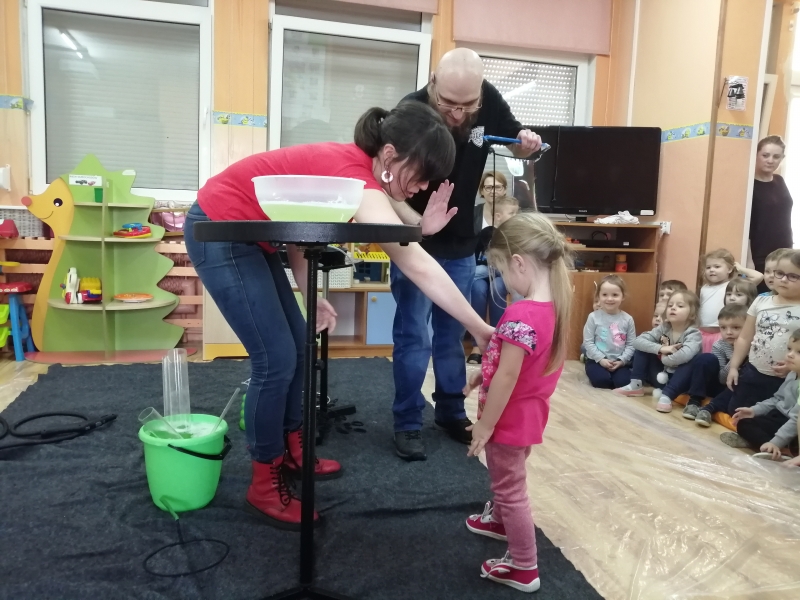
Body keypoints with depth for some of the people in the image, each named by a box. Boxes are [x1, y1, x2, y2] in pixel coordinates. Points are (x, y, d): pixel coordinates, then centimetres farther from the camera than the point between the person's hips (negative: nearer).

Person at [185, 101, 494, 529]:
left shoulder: (349, 165, 0)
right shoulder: (356, 177, -28)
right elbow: (418, 267, -33)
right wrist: (479, 329, -30)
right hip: (218, 233, -10)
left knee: (296, 345, 12)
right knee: (276, 359, -7)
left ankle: (290, 451, 30)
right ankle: (264, 485, 10)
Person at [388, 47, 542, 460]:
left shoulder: (489, 101, -13)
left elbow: (515, 142, 6)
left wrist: (526, 143, -18)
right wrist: (420, 224, -44)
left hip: (461, 245, 4)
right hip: (416, 243, -4)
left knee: (452, 333, 15)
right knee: (413, 335, -2)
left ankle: (451, 413, 30)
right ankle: (407, 424, 14)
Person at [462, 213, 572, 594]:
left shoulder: (520, 315, -31)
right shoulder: (555, 305, -2)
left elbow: (507, 377, -27)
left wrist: (485, 424, -17)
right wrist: (484, 373, 10)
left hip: (510, 418, -9)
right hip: (529, 414, 9)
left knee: (510, 489, 10)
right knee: (505, 479, 31)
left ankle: (524, 569, 27)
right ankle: (499, 520, 56)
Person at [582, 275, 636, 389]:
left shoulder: (628, 319, 0)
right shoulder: (593, 317, -7)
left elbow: (631, 344, 3)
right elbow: (588, 342, -6)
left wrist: (622, 361, -10)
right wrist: (601, 359, -13)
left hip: (619, 362, 2)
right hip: (597, 360, -2)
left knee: (623, 382, -22)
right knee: (601, 380, -28)